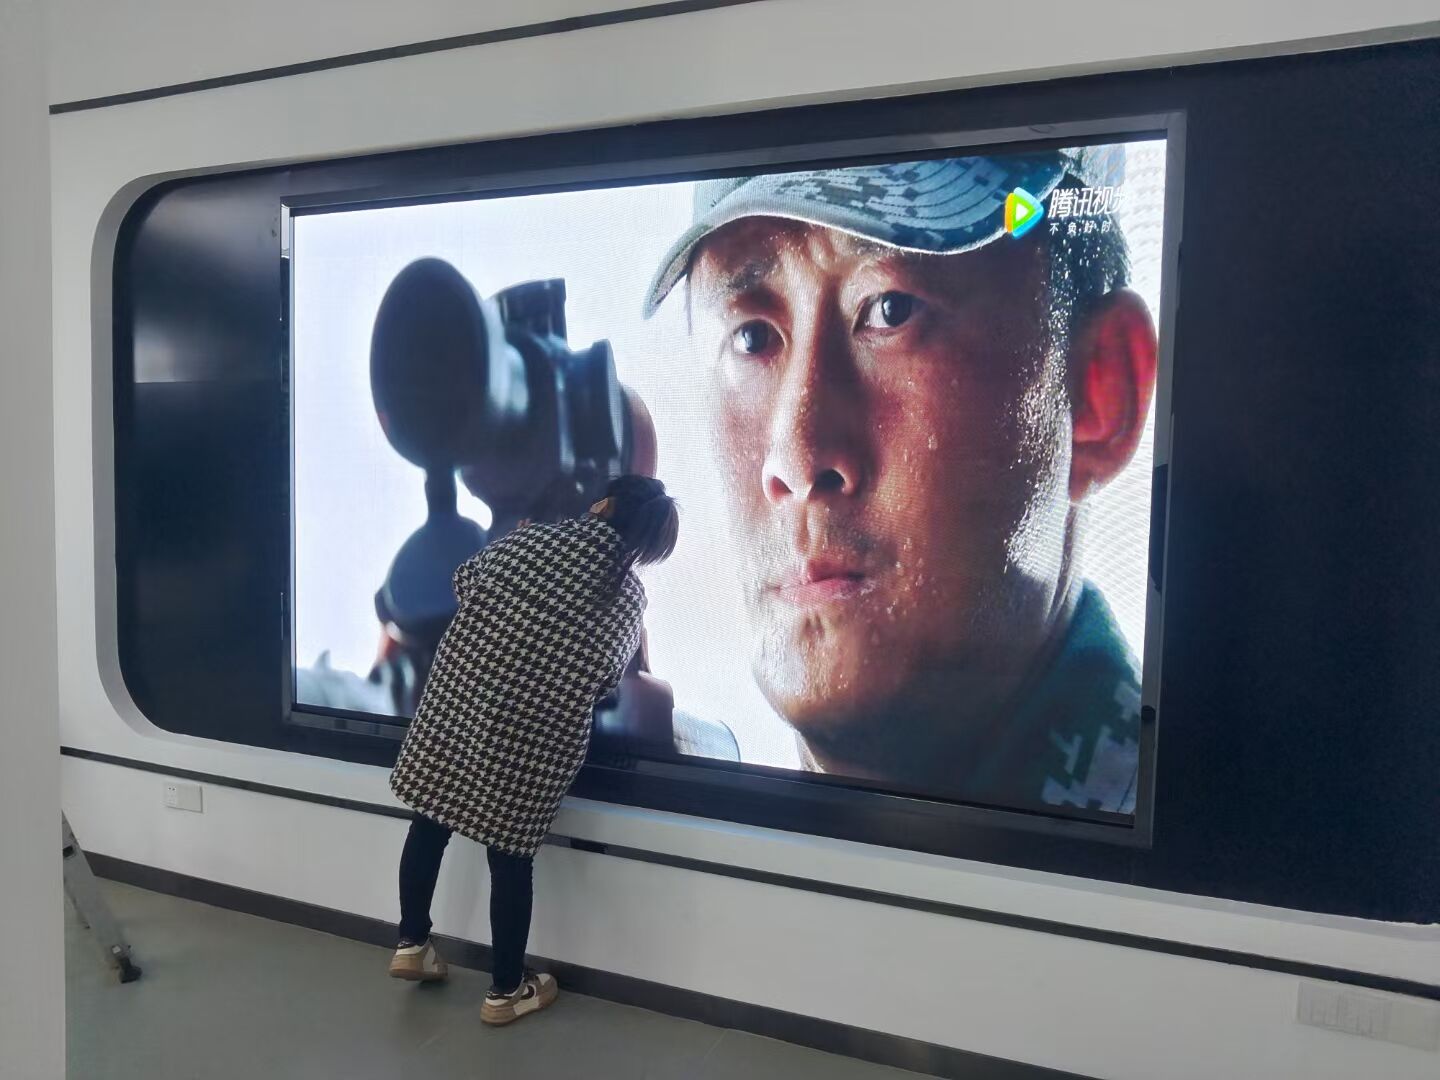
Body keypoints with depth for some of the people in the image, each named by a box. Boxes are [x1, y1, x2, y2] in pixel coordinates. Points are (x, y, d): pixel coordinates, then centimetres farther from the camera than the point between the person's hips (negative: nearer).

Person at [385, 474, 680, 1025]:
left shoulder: (532, 540, -2)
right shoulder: (630, 598, -1)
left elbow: (465, 581, 13)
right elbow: (605, 678, 6)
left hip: (456, 704, 1)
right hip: (533, 742, -1)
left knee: (430, 821, 21)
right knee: (511, 856, 11)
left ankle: (412, 943, 34)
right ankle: (506, 990, 25)